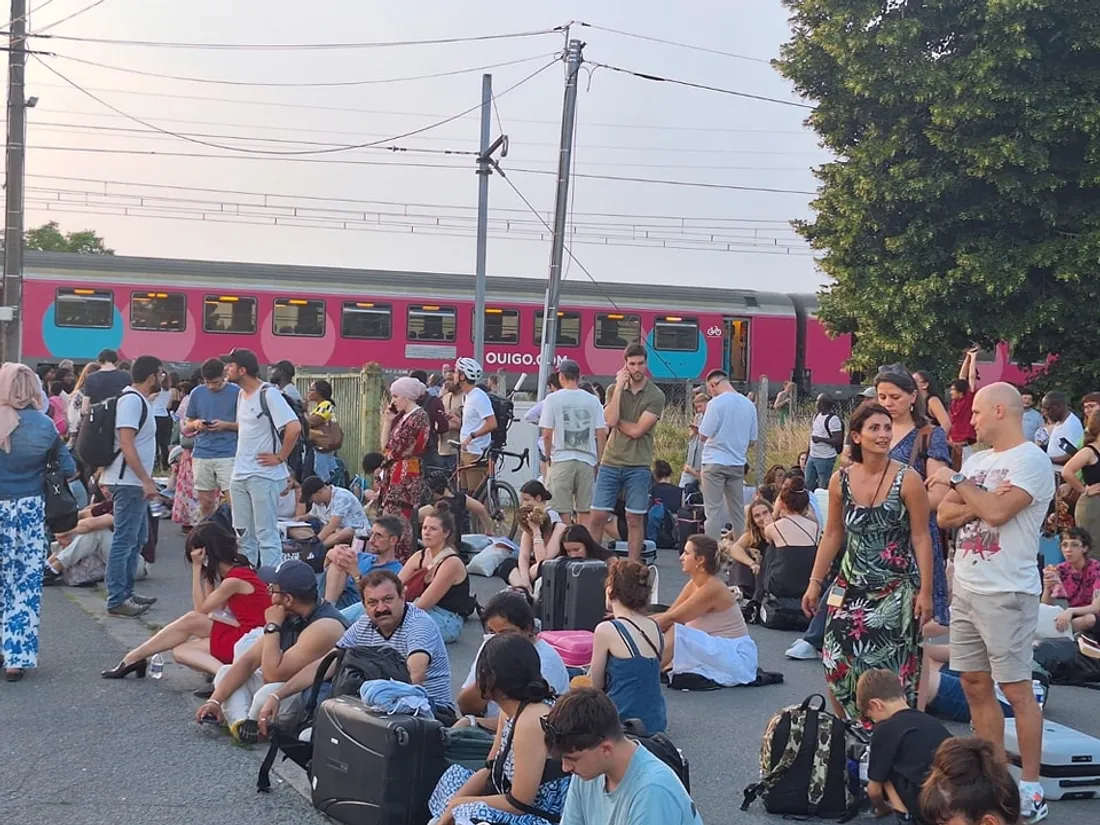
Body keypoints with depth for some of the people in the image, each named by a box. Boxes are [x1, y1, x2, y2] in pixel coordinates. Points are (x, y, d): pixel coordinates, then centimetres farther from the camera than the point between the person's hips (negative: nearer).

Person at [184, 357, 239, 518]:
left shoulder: (236, 392, -2)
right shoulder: (197, 393, 9)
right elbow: (186, 426, 15)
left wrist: (225, 425, -15)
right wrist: (196, 424, -8)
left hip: (228, 455, -3)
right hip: (202, 454, 4)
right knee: (205, 503, 7)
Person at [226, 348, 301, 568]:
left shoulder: (268, 394, -14)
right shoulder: (242, 395, 13)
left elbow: (294, 428, -22)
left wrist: (280, 457, -16)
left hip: (263, 476, -9)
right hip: (239, 474, 9)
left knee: (266, 533, -7)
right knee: (243, 533, 14)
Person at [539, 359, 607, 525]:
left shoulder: (553, 399, -3)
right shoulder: (593, 400, 5)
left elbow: (546, 434, -6)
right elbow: (601, 434, 3)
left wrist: (548, 456, 11)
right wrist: (599, 461, 12)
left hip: (561, 460, -2)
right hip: (587, 461, 3)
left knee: (563, 511, 0)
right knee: (585, 511, 6)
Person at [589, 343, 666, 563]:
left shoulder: (656, 396, -4)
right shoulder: (614, 390, 7)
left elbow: (637, 430, -12)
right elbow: (610, 421, -11)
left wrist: (616, 421, -2)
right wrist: (620, 387, -9)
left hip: (638, 466, -2)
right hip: (610, 462, 3)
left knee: (635, 519, 3)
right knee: (597, 516, 2)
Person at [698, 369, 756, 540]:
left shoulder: (716, 403, -12)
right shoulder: (749, 404, 5)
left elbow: (704, 435, -13)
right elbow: (752, 440, 9)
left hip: (715, 463, -5)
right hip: (738, 464, 5)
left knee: (713, 511, -3)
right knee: (738, 510, 11)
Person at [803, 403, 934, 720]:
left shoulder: (907, 480, -10)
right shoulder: (840, 480, 1)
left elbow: (921, 538, -8)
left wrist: (925, 591, -10)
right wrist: (815, 583, 10)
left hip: (896, 590, -4)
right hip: (851, 587, 4)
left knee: (889, 671, -5)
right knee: (838, 667, 2)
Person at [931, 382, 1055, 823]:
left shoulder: (1031, 460, -9)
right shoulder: (977, 461, 15)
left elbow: (998, 511, -22)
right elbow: (944, 516, 7)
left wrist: (957, 483, -7)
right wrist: (980, 501, -11)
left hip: (1006, 593, -8)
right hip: (965, 588, 8)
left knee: (1016, 689, -4)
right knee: (975, 684, 10)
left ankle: (1030, 788, 2)